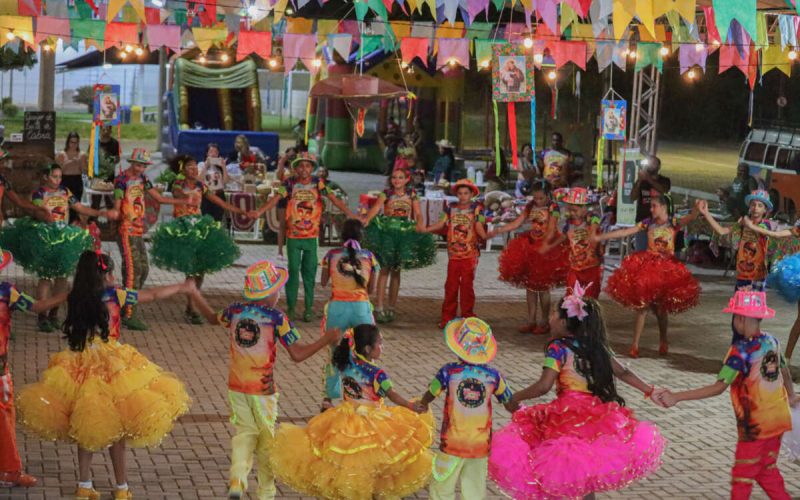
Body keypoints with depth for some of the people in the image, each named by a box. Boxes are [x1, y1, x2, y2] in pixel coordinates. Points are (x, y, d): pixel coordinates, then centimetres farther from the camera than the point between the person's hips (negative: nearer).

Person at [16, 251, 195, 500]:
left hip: (82, 367, 4)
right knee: (115, 430, 6)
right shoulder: (114, 295, -10)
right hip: (112, 369, -4)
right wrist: (182, 288, 14)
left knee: (86, 429, 15)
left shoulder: (75, 299, 0)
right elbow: (153, 294, -1)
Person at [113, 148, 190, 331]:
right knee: (133, 269, -10)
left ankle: (128, 306, 21)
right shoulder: (122, 179, -10)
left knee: (144, 268, 11)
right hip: (126, 231, -8)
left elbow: (159, 198, 17)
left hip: (139, 231, 8)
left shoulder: (142, 178, 13)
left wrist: (185, 201, 11)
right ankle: (129, 315, -8)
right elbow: (117, 208, -12)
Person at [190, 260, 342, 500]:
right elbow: (297, 354, -17)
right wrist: (327, 339, -11)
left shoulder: (235, 311, -2)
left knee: (244, 432, 14)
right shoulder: (276, 317, -16)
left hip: (236, 387, 4)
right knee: (266, 440, 12)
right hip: (263, 390, -4)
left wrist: (195, 295, 33)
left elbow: (212, 318, 21)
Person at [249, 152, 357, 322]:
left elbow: (333, 199, -8)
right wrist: (260, 211, -28)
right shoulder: (290, 184, -3)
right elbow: (276, 198, -12)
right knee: (293, 270, 4)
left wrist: (349, 214, -18)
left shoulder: (318, 183, -2)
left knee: (309, 272, 5)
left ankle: (309, 308, 14)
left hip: (311, 236, 0)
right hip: (293, 235, 0)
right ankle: (291, 307, 11)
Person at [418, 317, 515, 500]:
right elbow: (511, 406, 2)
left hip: (452, 444, -2)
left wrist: (421, 405, 24)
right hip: (481, 445, 2)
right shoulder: (493, 375, -7)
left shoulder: (449, 371, -12)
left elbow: (428, 397, 2)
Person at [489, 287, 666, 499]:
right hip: (596, 416, 7)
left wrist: (515, 398, -2)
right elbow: (624, 373, 14)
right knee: (586, 478, 14)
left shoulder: (558, 348, -7)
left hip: (568, 416, -6)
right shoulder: (596, 345, 12)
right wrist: (650, 391, 22)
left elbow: (543, 386, -15)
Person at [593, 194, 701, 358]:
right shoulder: (648, 223, 2)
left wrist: (698, 209, -44)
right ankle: (635, 345, 0)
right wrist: (599, 237, -2)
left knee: (661, 309, 8)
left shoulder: (674, 223, -4)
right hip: (648, 267, 1)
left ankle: (663, 341, 30)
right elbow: (624, 232, 1)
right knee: (642, 306, -3)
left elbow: (691, 218, -22)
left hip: (667, 269, -1)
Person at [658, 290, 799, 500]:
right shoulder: (772, 341, 1)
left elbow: (719, 387, -26)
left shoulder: (741, 349, -20)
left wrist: (676, 397, -26)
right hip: (777, 419, 7)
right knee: (767, 470, 22)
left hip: (755, 425, -7)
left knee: (742, 477, 4)